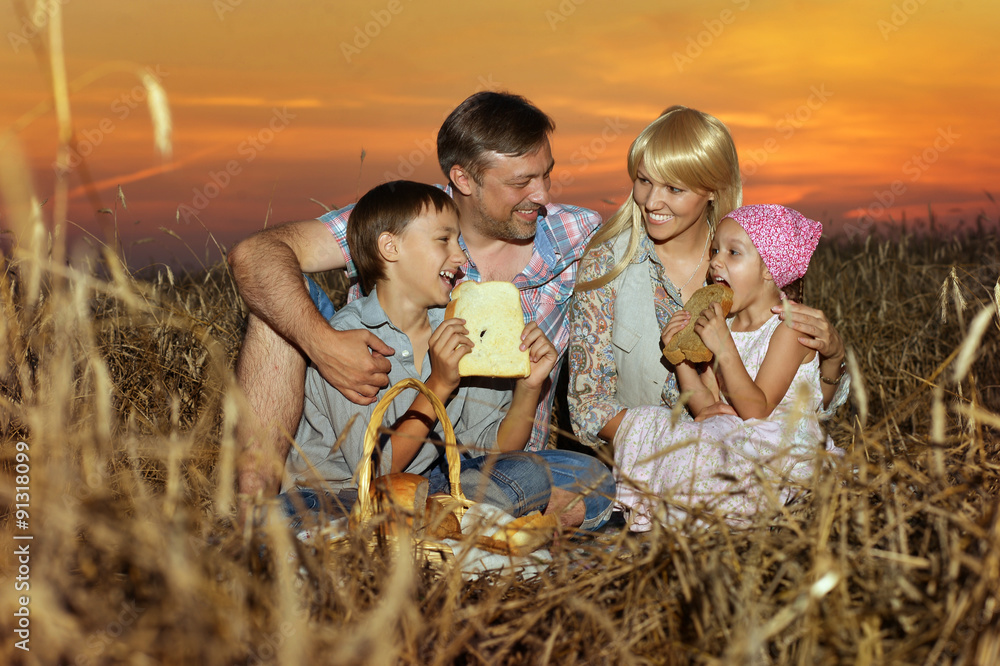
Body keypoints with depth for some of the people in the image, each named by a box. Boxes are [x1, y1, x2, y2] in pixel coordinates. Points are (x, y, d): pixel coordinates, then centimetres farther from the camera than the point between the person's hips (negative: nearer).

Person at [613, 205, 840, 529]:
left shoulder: (790, 328, -13)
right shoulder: (723, 325, 9)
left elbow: (756, 410, -20)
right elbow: (707, 407, 6)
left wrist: (725, 349, -28)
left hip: (778, 449, -7)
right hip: (727, 435, 7)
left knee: (687, 446, -32)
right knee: (644, 420, -8)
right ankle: (641, 514, -1)